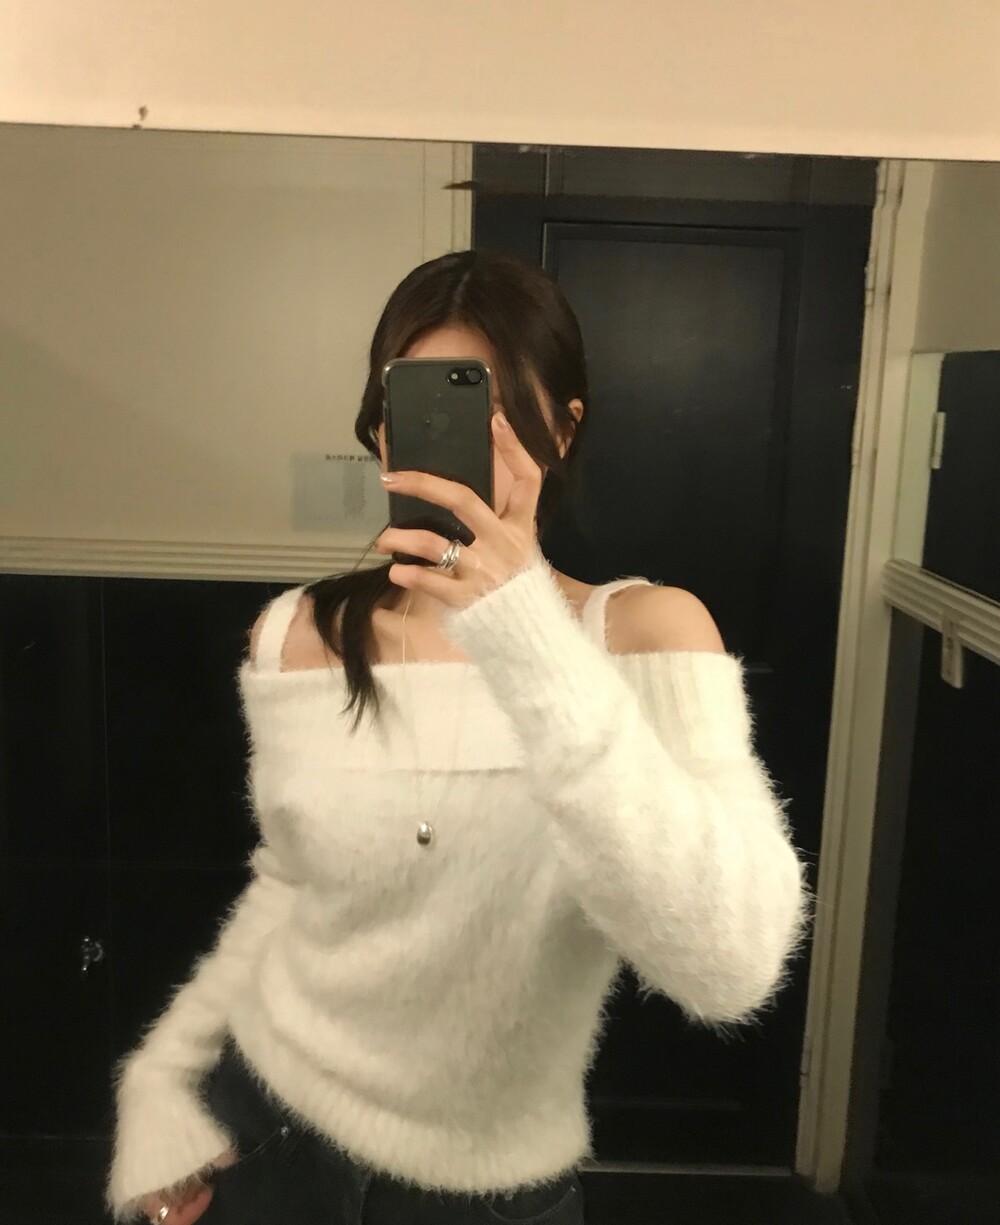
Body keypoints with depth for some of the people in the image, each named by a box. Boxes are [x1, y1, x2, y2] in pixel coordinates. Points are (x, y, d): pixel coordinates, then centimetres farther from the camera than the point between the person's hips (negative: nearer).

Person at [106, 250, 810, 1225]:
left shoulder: (644, 633, -18)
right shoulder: (294, 638, -8)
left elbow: (733, 967, -31)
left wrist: (533, 650, -38)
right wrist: (164, 1078, 2)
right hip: (260, 1132, 3)